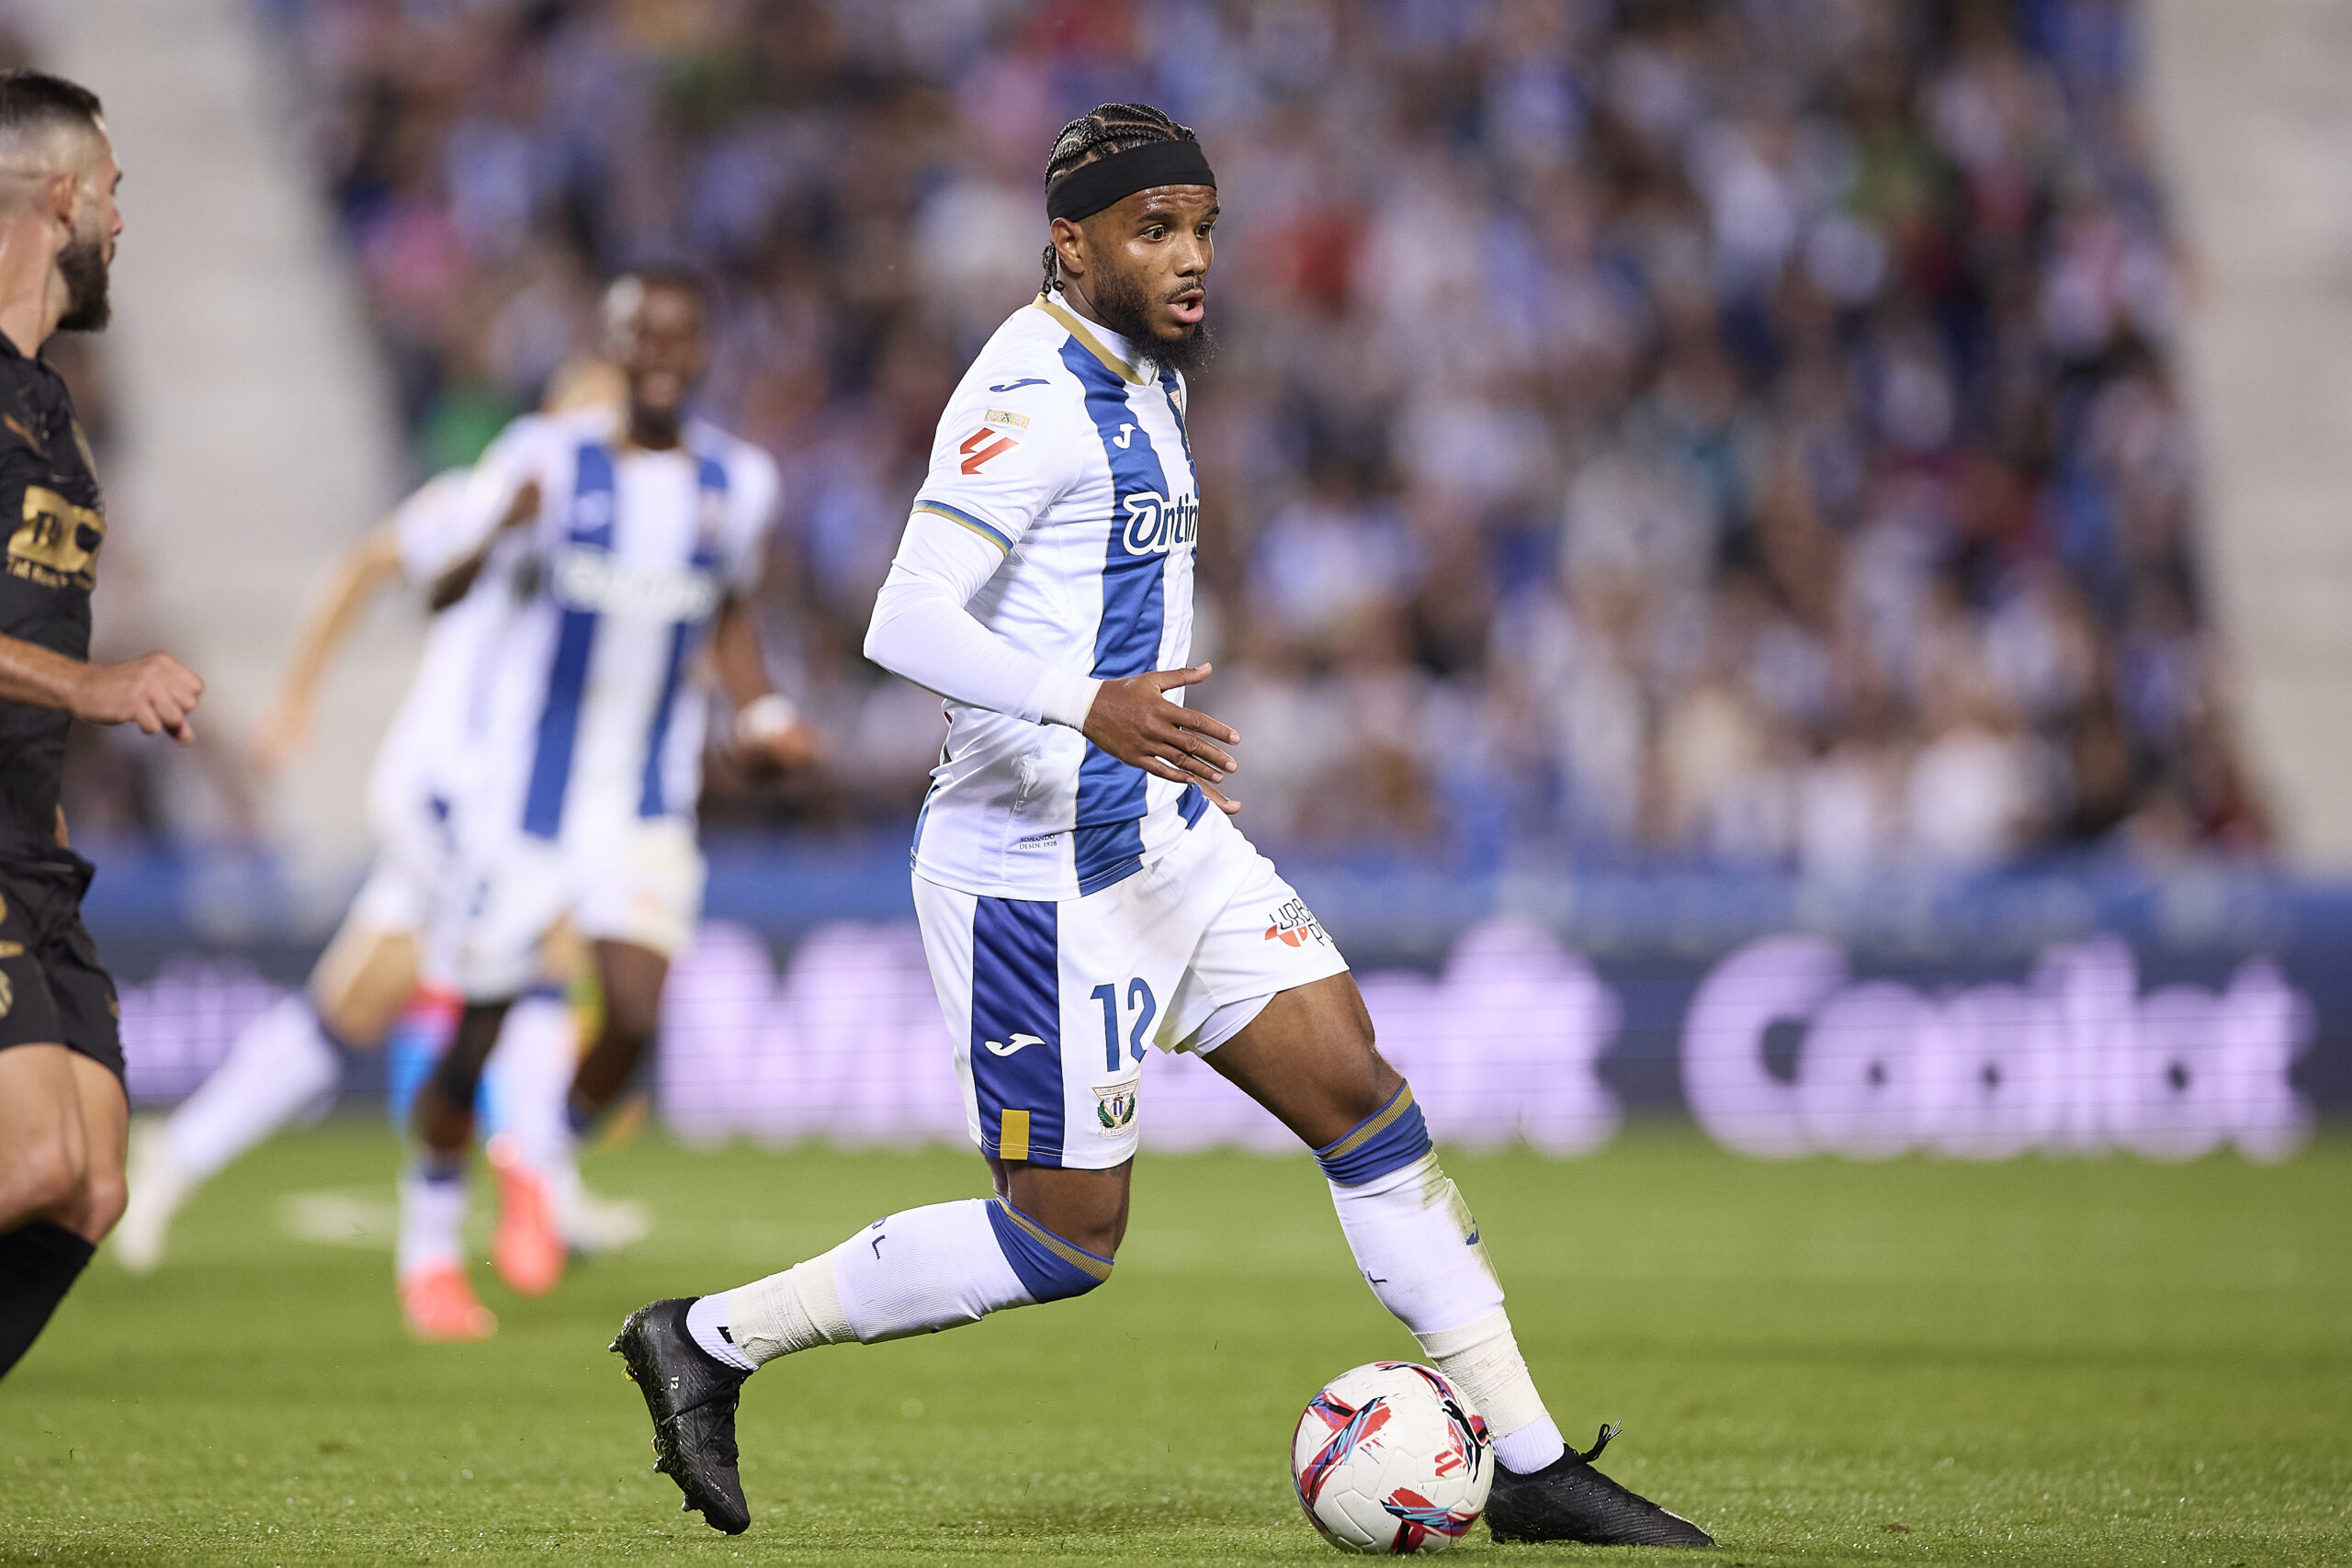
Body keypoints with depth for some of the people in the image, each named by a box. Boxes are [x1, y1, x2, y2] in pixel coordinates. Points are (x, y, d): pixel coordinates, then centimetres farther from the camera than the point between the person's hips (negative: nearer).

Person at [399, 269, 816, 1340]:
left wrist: (762, 716, 3)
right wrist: (494, 541, -30)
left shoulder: (735, 485, 4)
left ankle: (547, 1160, 15)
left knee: (635, 1009, -16)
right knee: (480, 1023, 3)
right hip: (526, 794, -2)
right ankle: (430, 1244, 25)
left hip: (647, 807, 3)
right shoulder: (550, 460, -8)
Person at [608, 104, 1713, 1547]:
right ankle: (711, 1340, 11)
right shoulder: (1033, 396, -18)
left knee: (1363, 1099, 3)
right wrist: (1091, 708, -41)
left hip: (1163, 837, 9)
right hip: (1045, 870, -9)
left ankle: (1531, 1468, 7)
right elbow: (907, 623, -28)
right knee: (1066, 1238, -3)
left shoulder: (1138, 378, 12)